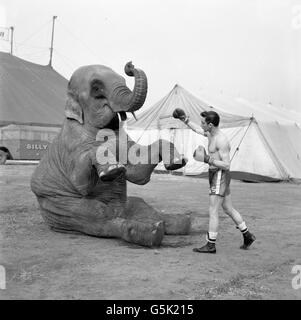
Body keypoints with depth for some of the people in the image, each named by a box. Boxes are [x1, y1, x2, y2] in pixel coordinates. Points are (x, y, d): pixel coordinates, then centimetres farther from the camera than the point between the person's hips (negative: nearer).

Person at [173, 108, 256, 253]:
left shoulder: (221, 140, -21)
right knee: (229, 209, 17)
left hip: (220, 177, -10)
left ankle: (210, 245, 3)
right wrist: (185, 120, 28)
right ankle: (247, 236, 28)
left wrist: (207, 159, -26)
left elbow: (227, 165, -23)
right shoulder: (211, 133, 8)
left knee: (213, 212, -5)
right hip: (216, 177, 10)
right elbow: (197, 129, 29)